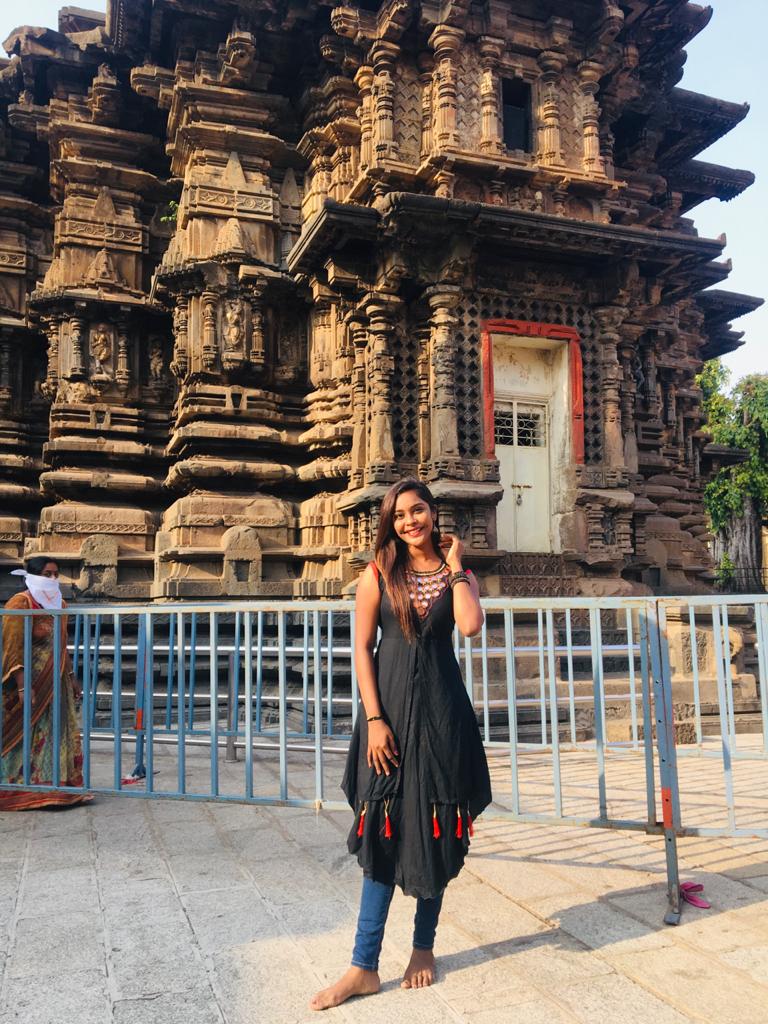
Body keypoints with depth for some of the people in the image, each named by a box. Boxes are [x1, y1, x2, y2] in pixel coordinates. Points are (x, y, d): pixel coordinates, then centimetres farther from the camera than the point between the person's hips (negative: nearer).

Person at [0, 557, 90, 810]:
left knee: (57, 736, 7)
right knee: (26, 738, -4)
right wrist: (22, 686, -23)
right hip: (30, 681, -7)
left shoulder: (59, 604, 13)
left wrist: (71, 677, 17)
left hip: (56, 683, 7)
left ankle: (54, 786, 14)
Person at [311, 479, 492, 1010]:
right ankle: (365, 966, 10)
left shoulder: (459, 575, 4)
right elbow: (363, 649, -2)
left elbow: (470, 626, -17)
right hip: (390, 706, -1)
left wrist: (453, 565, -8)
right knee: (384, 830, 1)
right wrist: (374, 719, -9)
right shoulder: (378, 574, 1)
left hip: (442, 709, 1)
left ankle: (424, 947, 27)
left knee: (436, 828, 9)